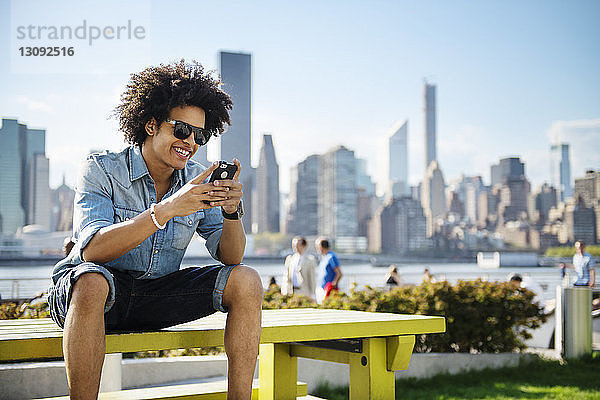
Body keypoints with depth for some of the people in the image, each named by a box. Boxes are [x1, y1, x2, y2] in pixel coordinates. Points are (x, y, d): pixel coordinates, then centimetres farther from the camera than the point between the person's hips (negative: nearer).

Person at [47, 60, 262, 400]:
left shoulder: (198, 180, 1)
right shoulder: (102, 170, -12)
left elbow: (230, 258, -4)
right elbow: (92, 250, -28)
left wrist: (231, 211, -25)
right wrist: (166, 209, -38)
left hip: (157, 295, 5)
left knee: (247, 282, -12)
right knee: (91, 281, -39)